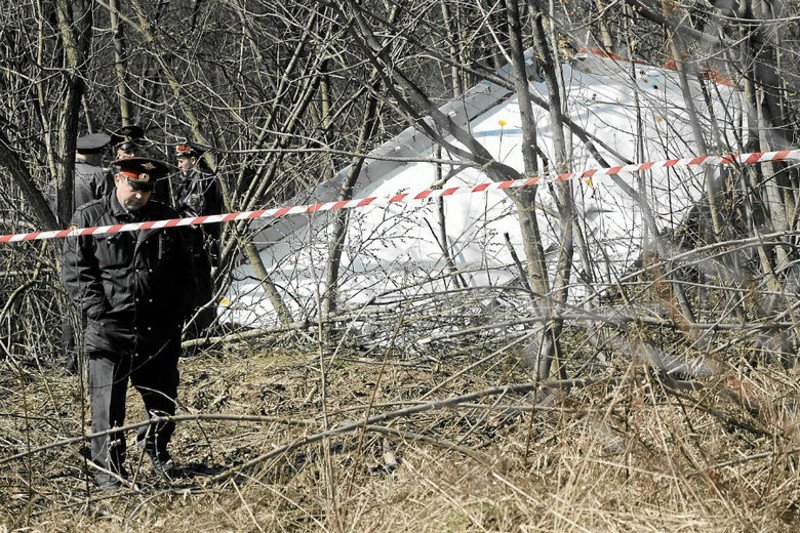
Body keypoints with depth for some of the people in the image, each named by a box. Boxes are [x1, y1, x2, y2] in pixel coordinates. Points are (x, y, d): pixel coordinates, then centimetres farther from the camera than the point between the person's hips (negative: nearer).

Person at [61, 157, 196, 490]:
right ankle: (108, 472, 4)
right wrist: (98, 310, -13)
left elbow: (185, 273, 17)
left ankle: (155, 448, 40)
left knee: (164, 400, 14)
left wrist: (177, 314, 5)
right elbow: (74, 270, -3)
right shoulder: (89, 219, 0)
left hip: (158, 331, 4)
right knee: (108, 404, -5)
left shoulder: (166, 220, 11)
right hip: (108, 331, -4)